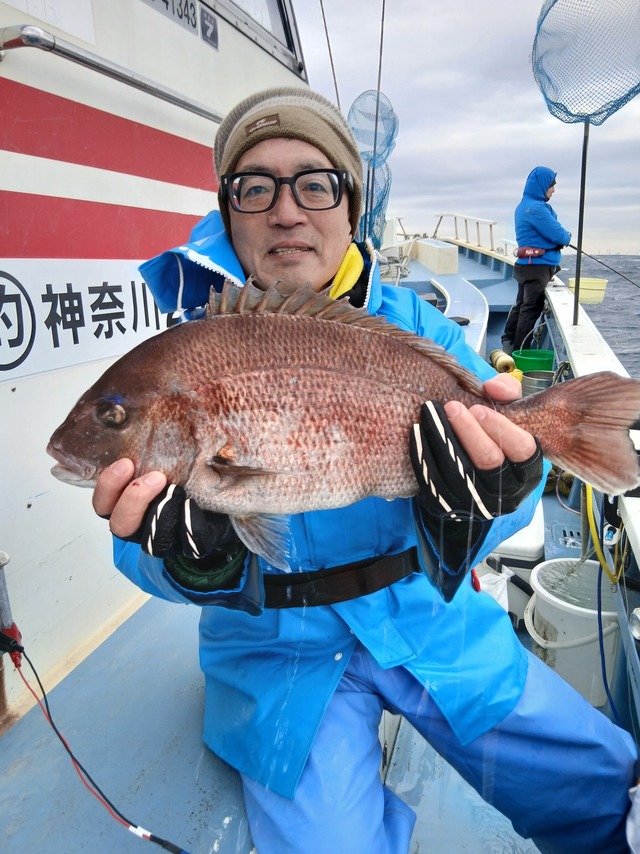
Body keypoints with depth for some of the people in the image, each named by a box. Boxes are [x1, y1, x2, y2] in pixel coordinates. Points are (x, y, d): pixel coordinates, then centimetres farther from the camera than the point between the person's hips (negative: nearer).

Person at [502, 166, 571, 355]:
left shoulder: (525, 205, 15)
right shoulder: (536, 208, -19)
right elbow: (558, 235, -18)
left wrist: (562, 236, 3)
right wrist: (567, 237, 2)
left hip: (527, 265, 10)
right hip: (537, 266, -10)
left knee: (521, 304, 17)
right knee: (531, 308, -4)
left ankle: (508, 343, 25)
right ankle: (520, 351, 1)